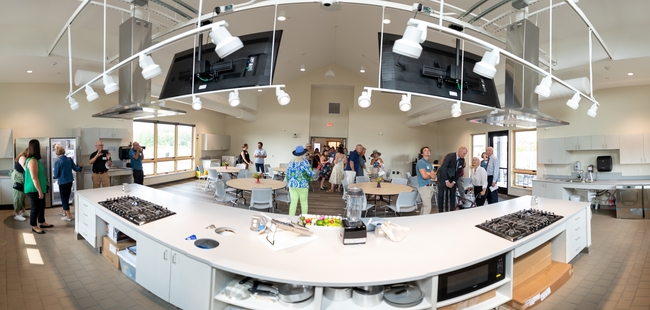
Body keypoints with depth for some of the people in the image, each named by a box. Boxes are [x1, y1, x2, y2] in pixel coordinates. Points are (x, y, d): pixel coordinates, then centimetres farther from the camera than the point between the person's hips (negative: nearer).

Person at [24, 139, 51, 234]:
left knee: (42, 206, 19)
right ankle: (34, 226, 17)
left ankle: (42, 222, 31)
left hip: (39, 188, 10)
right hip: (34, 190, -9)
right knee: (35, 207, 3)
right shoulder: (32, 161, -22)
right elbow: (34, 178, -24)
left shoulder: (35, 159, 9)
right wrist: (39, 191, -22)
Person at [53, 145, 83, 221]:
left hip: (62, 182, -6)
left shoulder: (57, 162, -17)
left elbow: (56, 175, -12)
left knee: (64, 198, 4)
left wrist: (53, 176, 11)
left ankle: (68, 216, 7)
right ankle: (65, 211, 37)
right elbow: (76, 169, 7)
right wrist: (80, 166, 28)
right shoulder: (69, 159, -2)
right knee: (67, 197, 21)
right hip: (70, 181, 6)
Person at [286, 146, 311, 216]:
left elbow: (287, 174, 10)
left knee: (293, 202, 7)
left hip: (292, 185, 4)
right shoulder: (304, 161, -10)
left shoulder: (291, 162, 6)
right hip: (302, 185, -4)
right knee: (304, 203, 7)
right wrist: (308, 179, 4)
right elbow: (310, 173, -16)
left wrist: (289, 183, 20)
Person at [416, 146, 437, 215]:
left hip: (430, 186, 9)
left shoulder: (430, 164, 15)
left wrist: (428, 173, -12)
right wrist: (430, 175, 0)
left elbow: (434, 177, 6)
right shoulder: (421, 162, -12)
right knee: (428, 207, -8)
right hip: (424, 187, -8)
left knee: (425, 206, 14)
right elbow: (424, 176, -20)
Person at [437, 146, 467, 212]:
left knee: (452, 195, 3)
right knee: (441, 195, -3)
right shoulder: (450, 156, -21)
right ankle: (441, 211, 6)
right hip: (443, 177, -6)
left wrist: (453, 182, -7)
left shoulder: (462, 160, -2)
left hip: (452, 178, 6)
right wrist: (446, 181, -23)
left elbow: (458, 172, 1)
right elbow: (443, 169, -24)